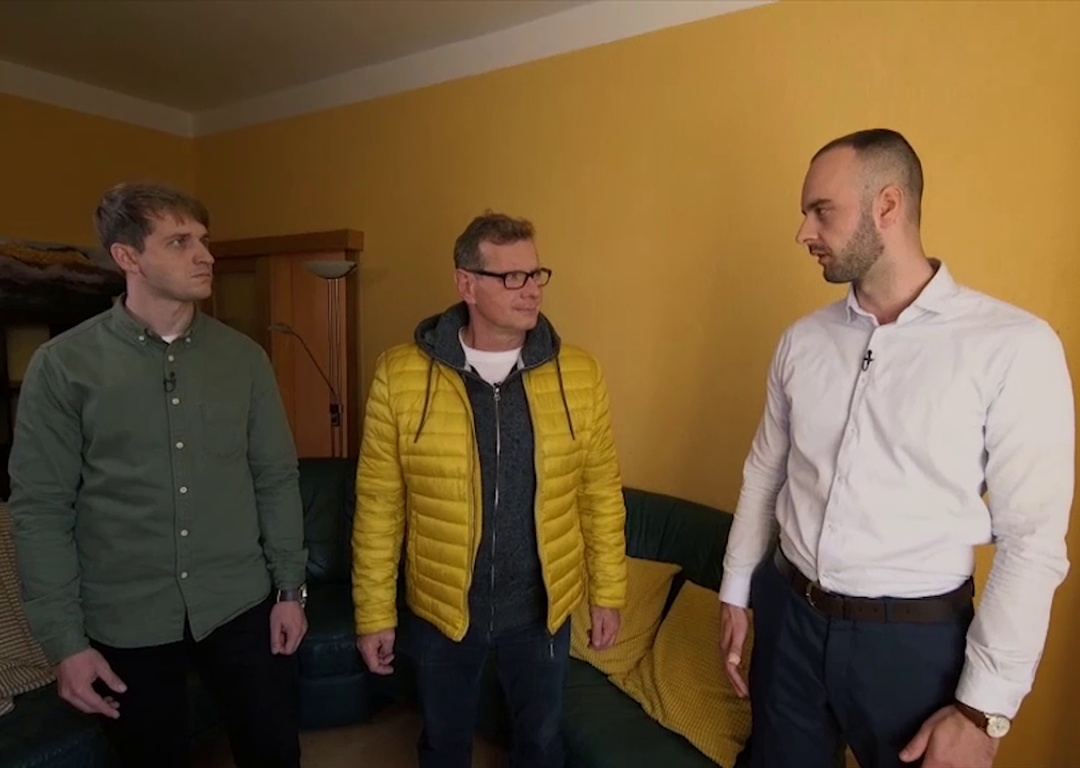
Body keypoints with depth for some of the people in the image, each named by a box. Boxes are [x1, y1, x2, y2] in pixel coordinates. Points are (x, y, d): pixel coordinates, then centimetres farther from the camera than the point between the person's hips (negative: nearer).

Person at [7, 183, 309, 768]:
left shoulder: (244, 357, -1)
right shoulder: (61, 365, -7)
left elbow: (277, 479, 2)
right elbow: (41, 509, -5)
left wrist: (290, 588, 1)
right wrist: (63, 639, -6)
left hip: (240, 606, 2)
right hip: (125, 622, -1)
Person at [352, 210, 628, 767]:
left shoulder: (579, 375, -9)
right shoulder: (400, 375, -14)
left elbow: (601, 493, -2)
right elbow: (379, 504, -8)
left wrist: (608, 592, 3)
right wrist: (374, 613, -4)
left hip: (541, 607, 1)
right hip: (438, 609, 0)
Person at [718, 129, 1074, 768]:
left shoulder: (1014, 346, -14)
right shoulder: (803, 340, 0)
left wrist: (983, 708, -11)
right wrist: (736, 594, 9)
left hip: (914, 639, -4)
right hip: (788, 617, 4)